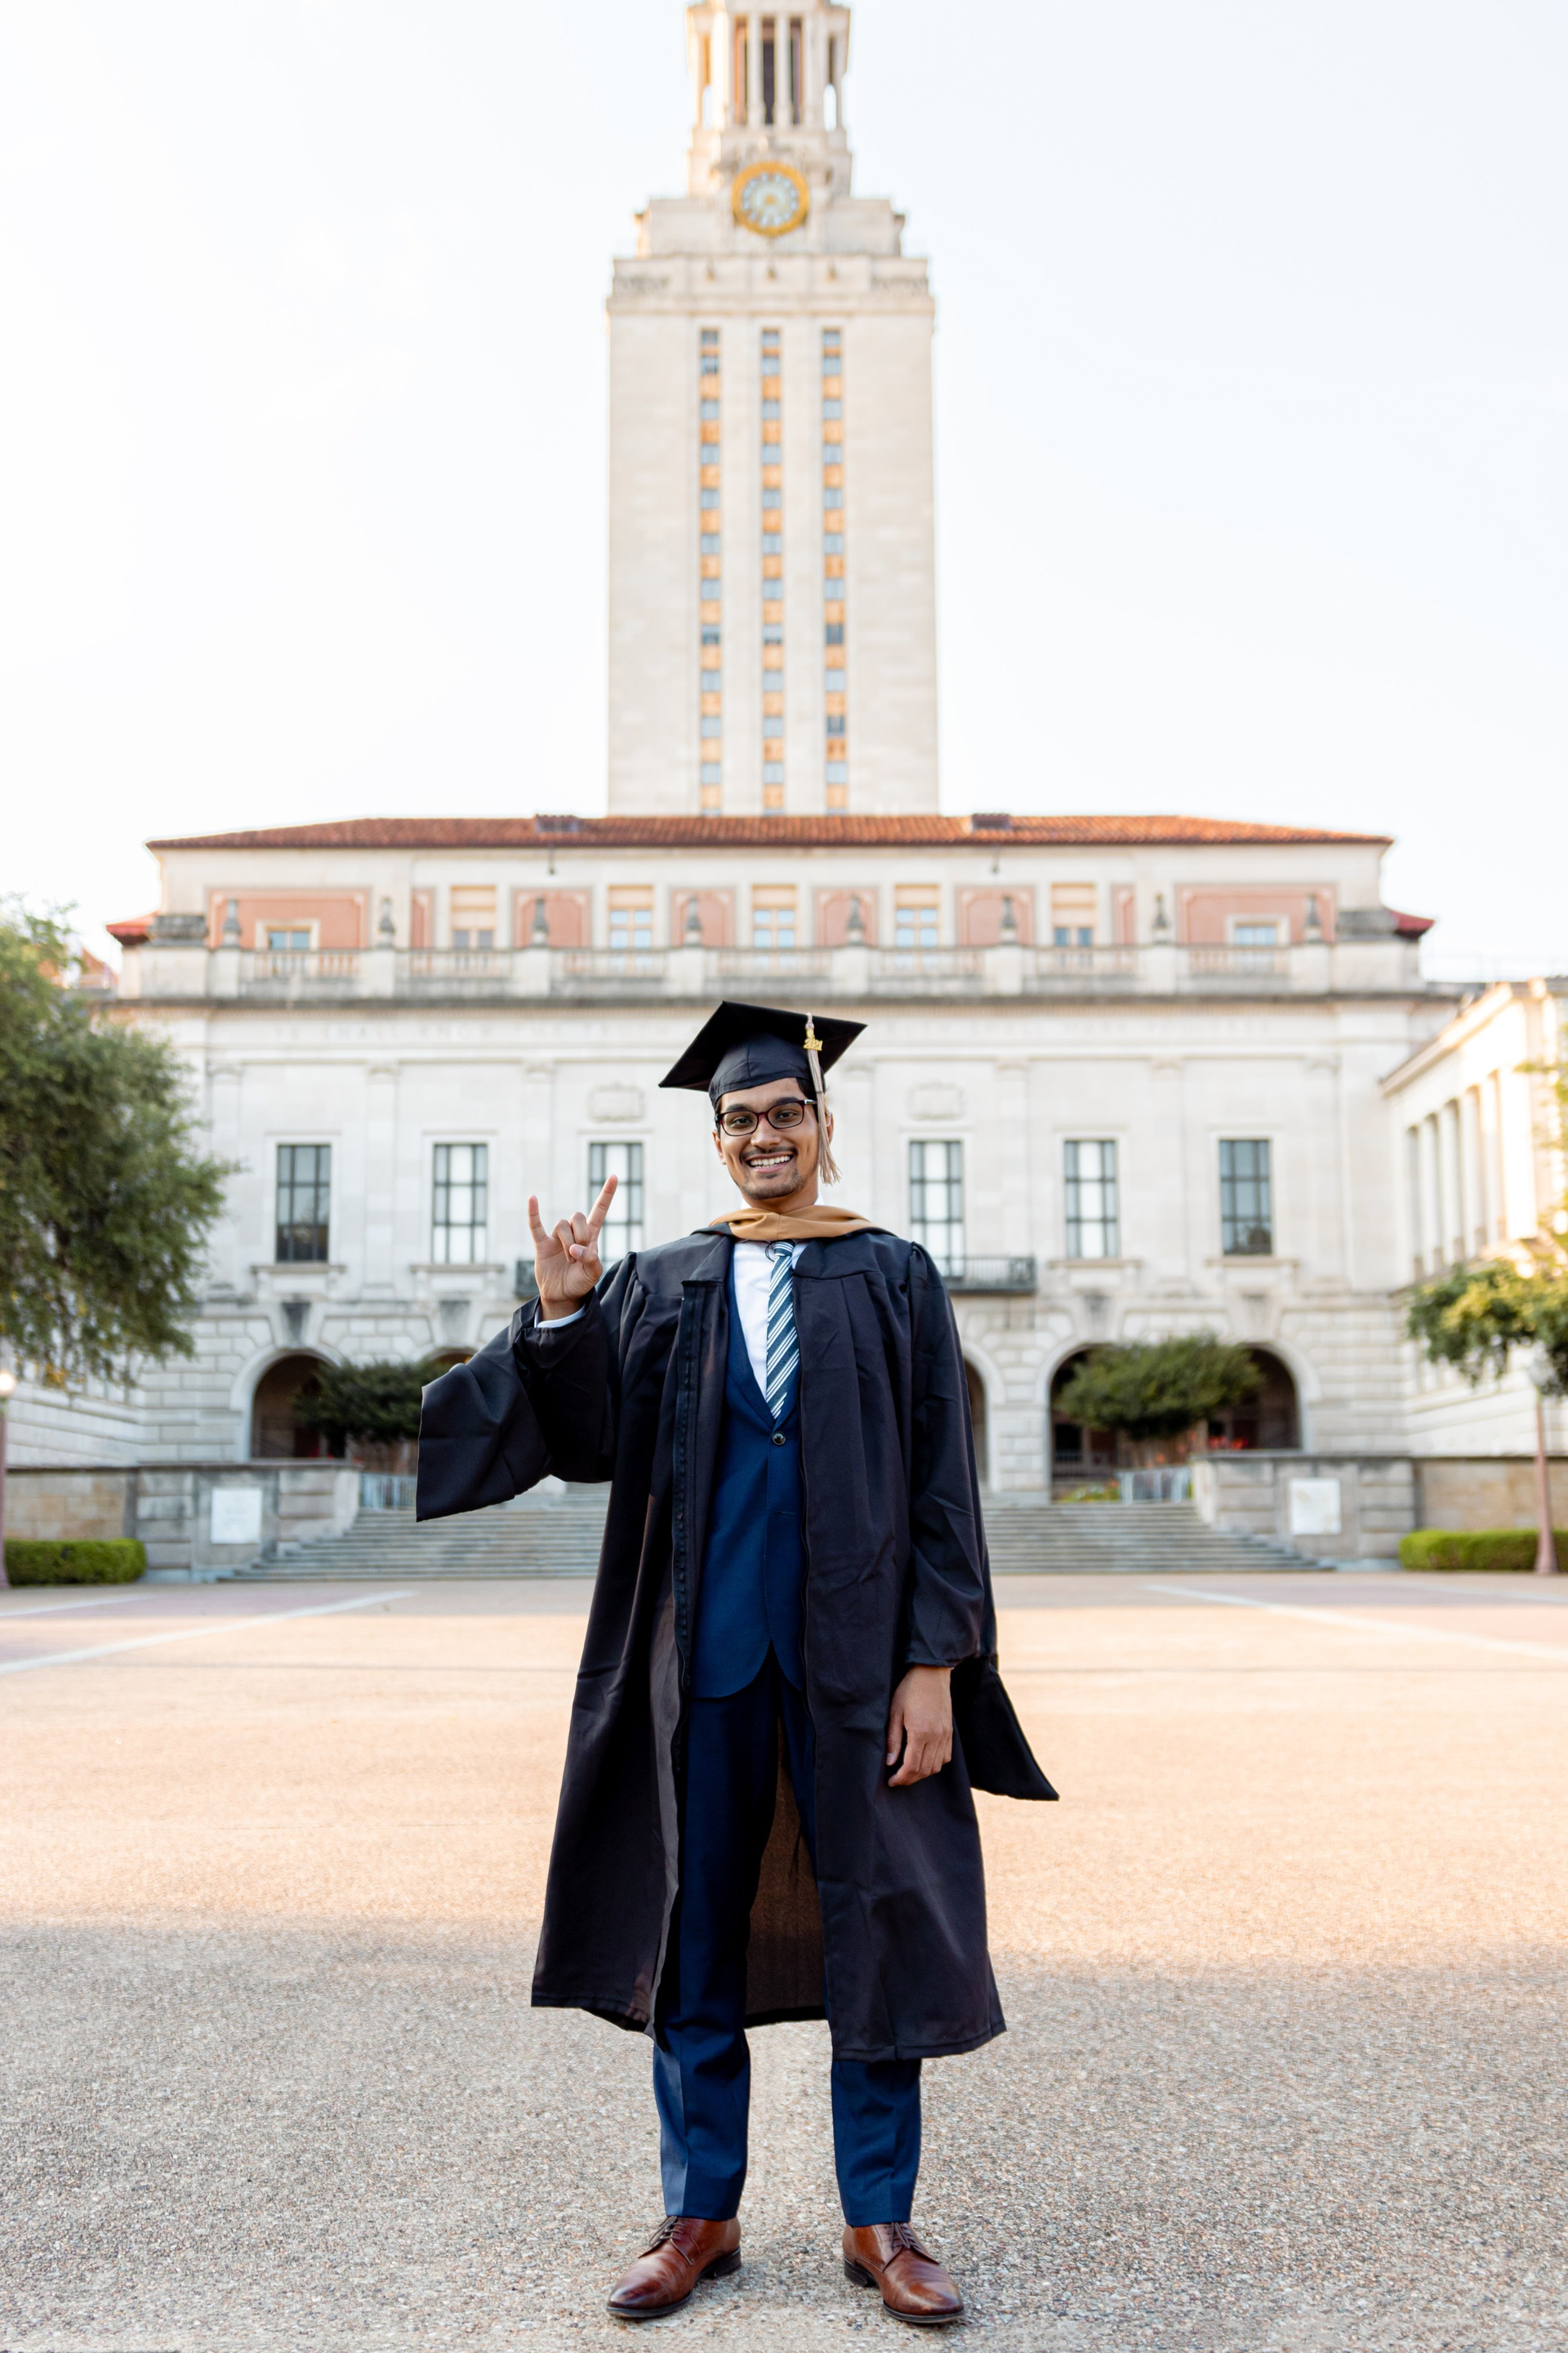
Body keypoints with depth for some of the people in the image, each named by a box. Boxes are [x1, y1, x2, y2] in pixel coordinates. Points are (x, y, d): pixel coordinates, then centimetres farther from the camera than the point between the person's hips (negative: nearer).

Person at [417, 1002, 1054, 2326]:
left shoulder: (895, 1279, 4)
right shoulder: (660, 1286, 9)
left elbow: (943, 1481, -1)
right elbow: (590, 1443, -1)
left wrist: (934, 1664, -8)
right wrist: (561, 1316, -16)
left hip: (856, 1650, -1)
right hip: (705, 1650, 2)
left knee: (874, 1928, 4)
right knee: (696, 1927, 8)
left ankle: (880, 2222, 18)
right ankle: (701, 2215, 22)